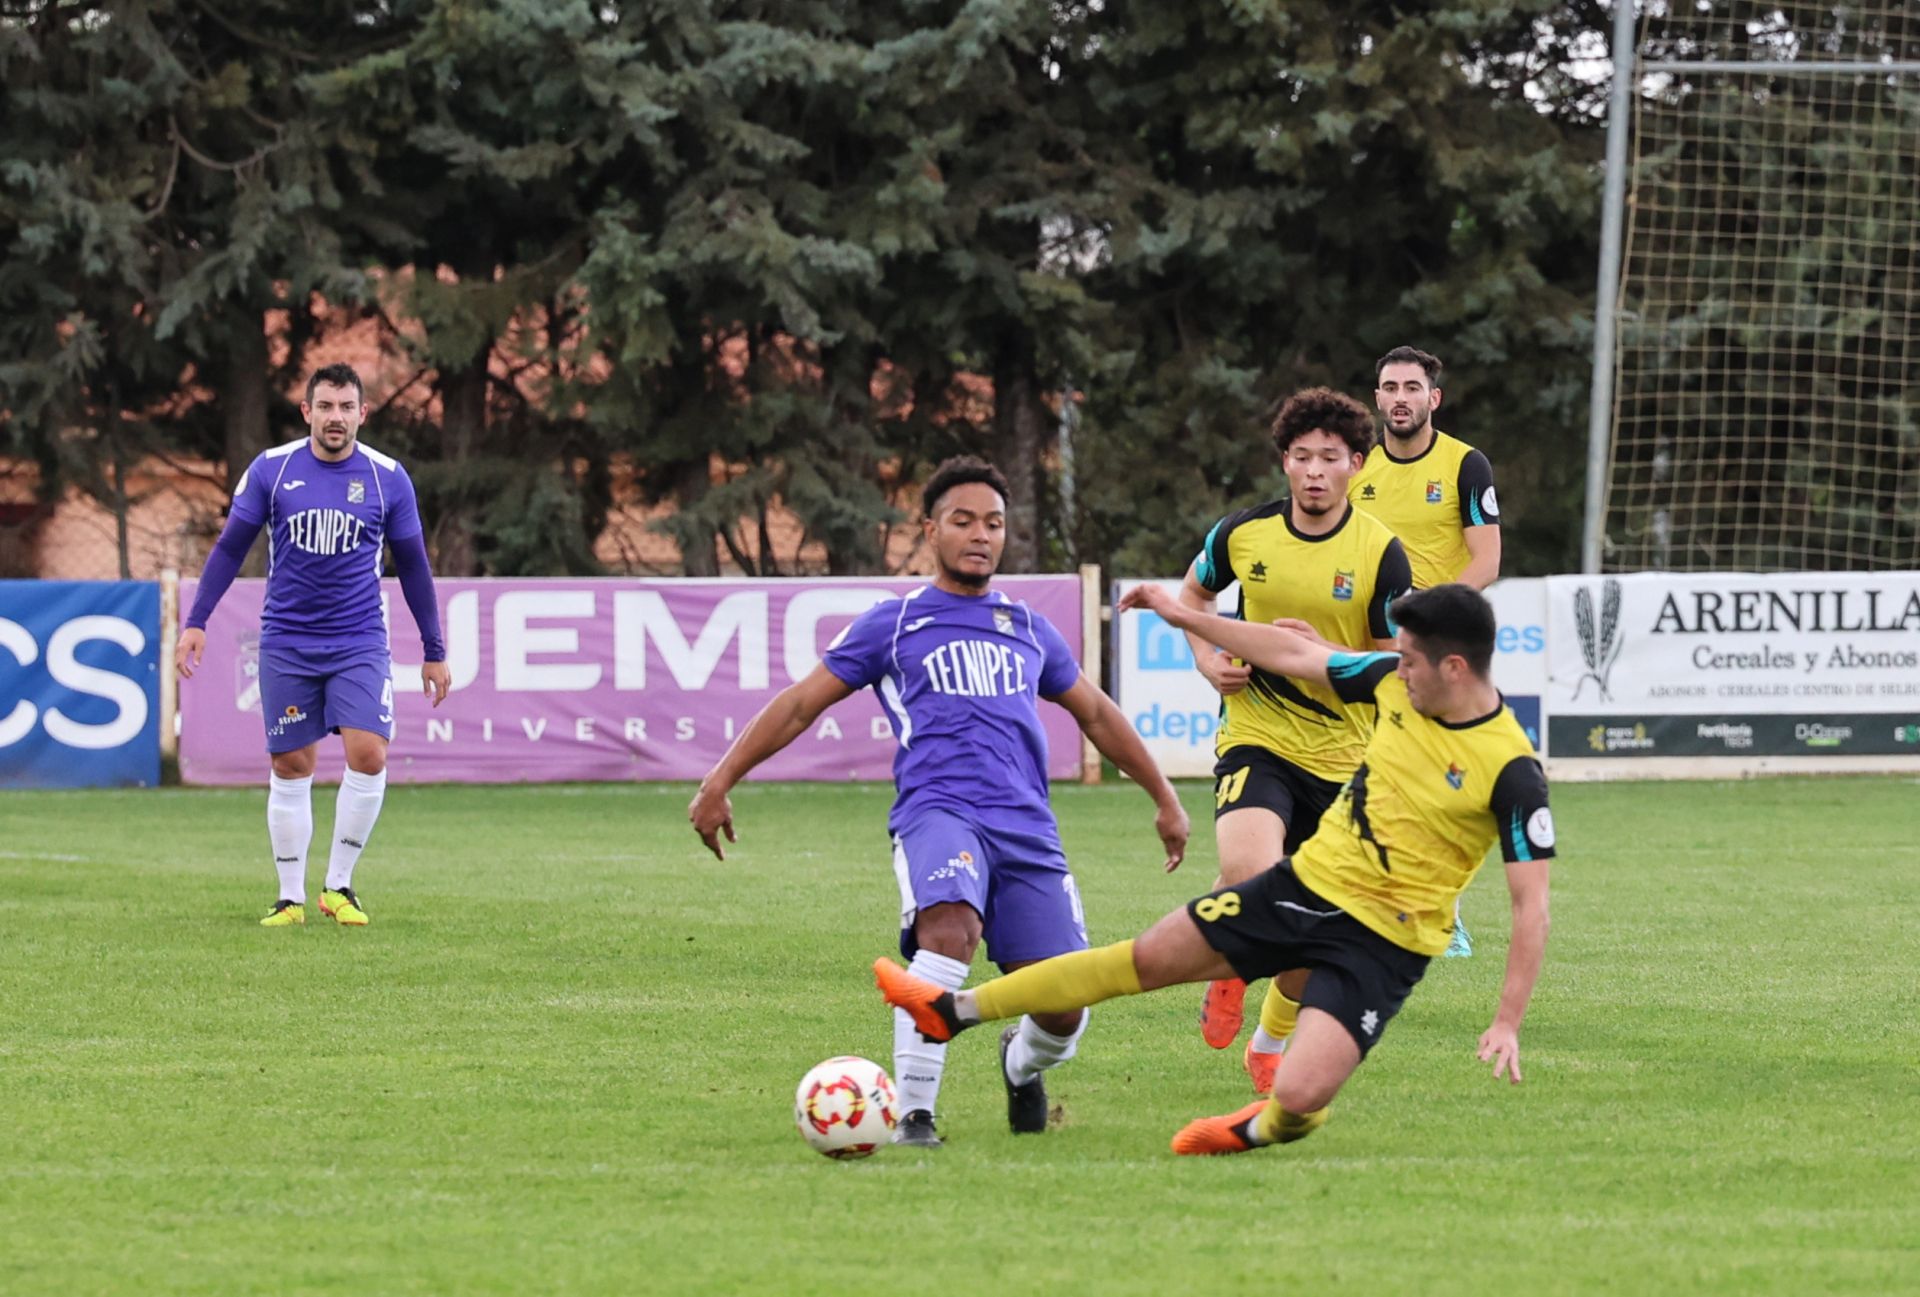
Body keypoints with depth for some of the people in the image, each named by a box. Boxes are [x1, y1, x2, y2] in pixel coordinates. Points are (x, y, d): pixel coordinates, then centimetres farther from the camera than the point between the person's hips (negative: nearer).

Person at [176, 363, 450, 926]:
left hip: (360, 645, 0)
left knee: (368, 755, -14)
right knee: (291, 769, 3)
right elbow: (230, 548, 6)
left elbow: (413, 566, 9)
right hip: (286, 643, 0)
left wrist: (434, 652, 11)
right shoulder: (271, 470, -1)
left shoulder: (388, 478, 0)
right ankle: (290, 898, 13)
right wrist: (195, 623, -1)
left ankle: (338, 886, 0)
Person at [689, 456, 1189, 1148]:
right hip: (938, 810, -4)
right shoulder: (893, 623, 13)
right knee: (950, 928, -36)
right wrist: (719, 781, 6)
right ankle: (913, 1112, -31)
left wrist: (1164, 798, 39)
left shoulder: (1029, 629, 24)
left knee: (1063, 1012, -5)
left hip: (1028, 828, 4)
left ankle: (1021, 1065, 33)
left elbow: (1096, 714, 36)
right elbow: (800, 704, 13)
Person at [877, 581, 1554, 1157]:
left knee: (1298, 1097, -22)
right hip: (1308, 881, 6)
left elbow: (1532, 906, -21)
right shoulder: (1398, 684, -3)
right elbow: (1295, 655, 11)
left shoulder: (1511, 771, -22)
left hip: (1382, 941, -6)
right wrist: (1185, 616, 15)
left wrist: (1508, 1022, -26)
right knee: (1147, 957, 11)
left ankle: (1262, 1129, 17)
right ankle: (953, 1010, 22)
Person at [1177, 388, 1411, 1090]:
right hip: (1257, 738, -1)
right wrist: (1208, 659, 2)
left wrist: (1321, 653, -21)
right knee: (1249, 871, -29)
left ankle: (1271, 1044, 33)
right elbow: (1193, 591, 20)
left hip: (1344, 756, 1)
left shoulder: (1381, 552, -9)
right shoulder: (1243, 533, -2)